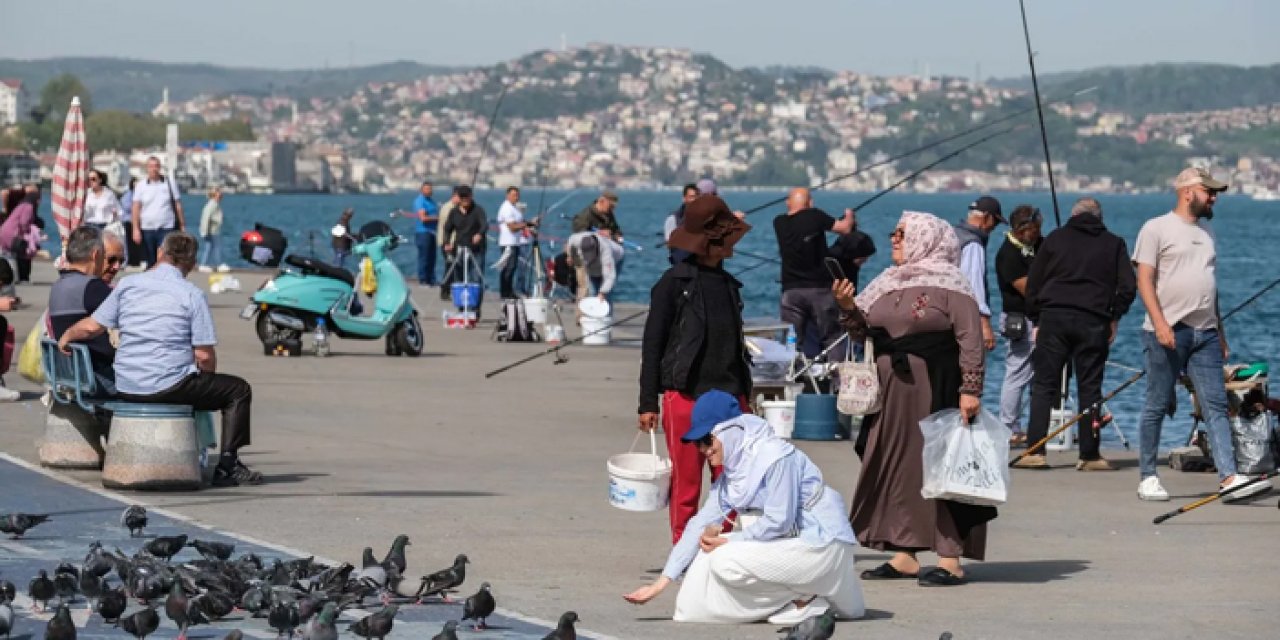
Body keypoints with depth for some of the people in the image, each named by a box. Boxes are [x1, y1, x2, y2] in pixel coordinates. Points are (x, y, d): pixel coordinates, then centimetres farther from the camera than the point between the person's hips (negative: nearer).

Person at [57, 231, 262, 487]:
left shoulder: (127, 285, 6)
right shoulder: (193, 295, -6)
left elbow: (92, 326, 6)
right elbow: (204, 355, -9)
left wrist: (66, 337, 26)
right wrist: (207, 379, 12)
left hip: (126, 389, 6)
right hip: (169, 386, -6)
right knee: (238, 390, 11)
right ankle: (227, 465, 3)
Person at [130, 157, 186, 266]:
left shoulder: (170, 183, 5)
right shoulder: (141, 186, 6)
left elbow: (178, 206, 6)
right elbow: (136, 208, 3)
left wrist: (182, 226, 3)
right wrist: (136, 229, -5)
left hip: (166, 229, -2)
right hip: (147, 229, 2)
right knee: (150, 262, 6)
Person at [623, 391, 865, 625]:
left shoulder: (777, 457, -19)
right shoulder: (732, 470, 8)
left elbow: (779, 521, -22)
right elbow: (702, 522, 6)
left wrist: (730, 542, -13)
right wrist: (661, 582, 1)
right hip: (787, 543, 9)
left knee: (725, 561, -22)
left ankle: (806, 600, -9)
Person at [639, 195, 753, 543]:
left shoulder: (728, 284, 14)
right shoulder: (674, 282, -4)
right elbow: (652, 344, -4)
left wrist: (744, 394, 20)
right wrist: (648, 403, -7)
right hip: (684, 396, -5)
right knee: (686, 485, 0)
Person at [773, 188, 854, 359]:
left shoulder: (779, 223, 3)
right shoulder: (814, 216, -9)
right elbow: (845, 229, -4)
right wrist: (849, 217, 20)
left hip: (791, 291, 3)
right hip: (819, 288, -3)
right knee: (831, 338, 4)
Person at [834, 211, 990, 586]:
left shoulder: (949, 285, -7)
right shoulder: (887, 284, 15)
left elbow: (971, 340, -12)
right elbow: (862, 333, 14)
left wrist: (971, 389, -19)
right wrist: (848, 308, -5)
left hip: (936, 390, -7)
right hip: (890, 391, 7)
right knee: (896, 467, 7)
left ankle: (951, 558, -4)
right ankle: (905, 554, 13)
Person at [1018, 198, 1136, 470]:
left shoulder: (1055, 239, 11)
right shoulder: (1114, 244, 10)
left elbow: (1033, 284, 8)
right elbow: (1127, 287, 2)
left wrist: (1036, 320, 13)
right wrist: (1114, 317, 12)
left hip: (1053, 318, 0)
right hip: (1093, 323, 0)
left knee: (1043, 385, 2)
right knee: (1090, 388, 4)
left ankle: (1034, 450, -6)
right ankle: (1090, 455, 3)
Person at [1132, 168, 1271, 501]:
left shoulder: (1206, 232, 18)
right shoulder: (1157, 229, -3)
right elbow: (1144, 280, -9)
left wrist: (1220, 333, 19)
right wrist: (1160, 323, -20)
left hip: (1204, 335, 6)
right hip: (1168, 333, -6)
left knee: (1216, 407, -4)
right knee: (1157, 407, 0)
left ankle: (1229, 478, -11)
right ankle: (1147, 477, 9)